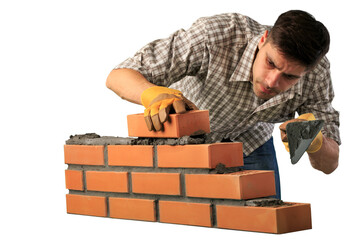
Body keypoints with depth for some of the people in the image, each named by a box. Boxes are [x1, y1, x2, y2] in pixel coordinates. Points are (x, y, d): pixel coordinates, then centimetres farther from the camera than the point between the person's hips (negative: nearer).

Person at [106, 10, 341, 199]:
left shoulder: (318, 72, -28)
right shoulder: (215, 34, -41)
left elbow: (329, 164, -20)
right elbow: (119, 76, -39)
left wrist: (314, 139, -45)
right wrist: (156, 94, -62)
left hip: (250, 142, 3)